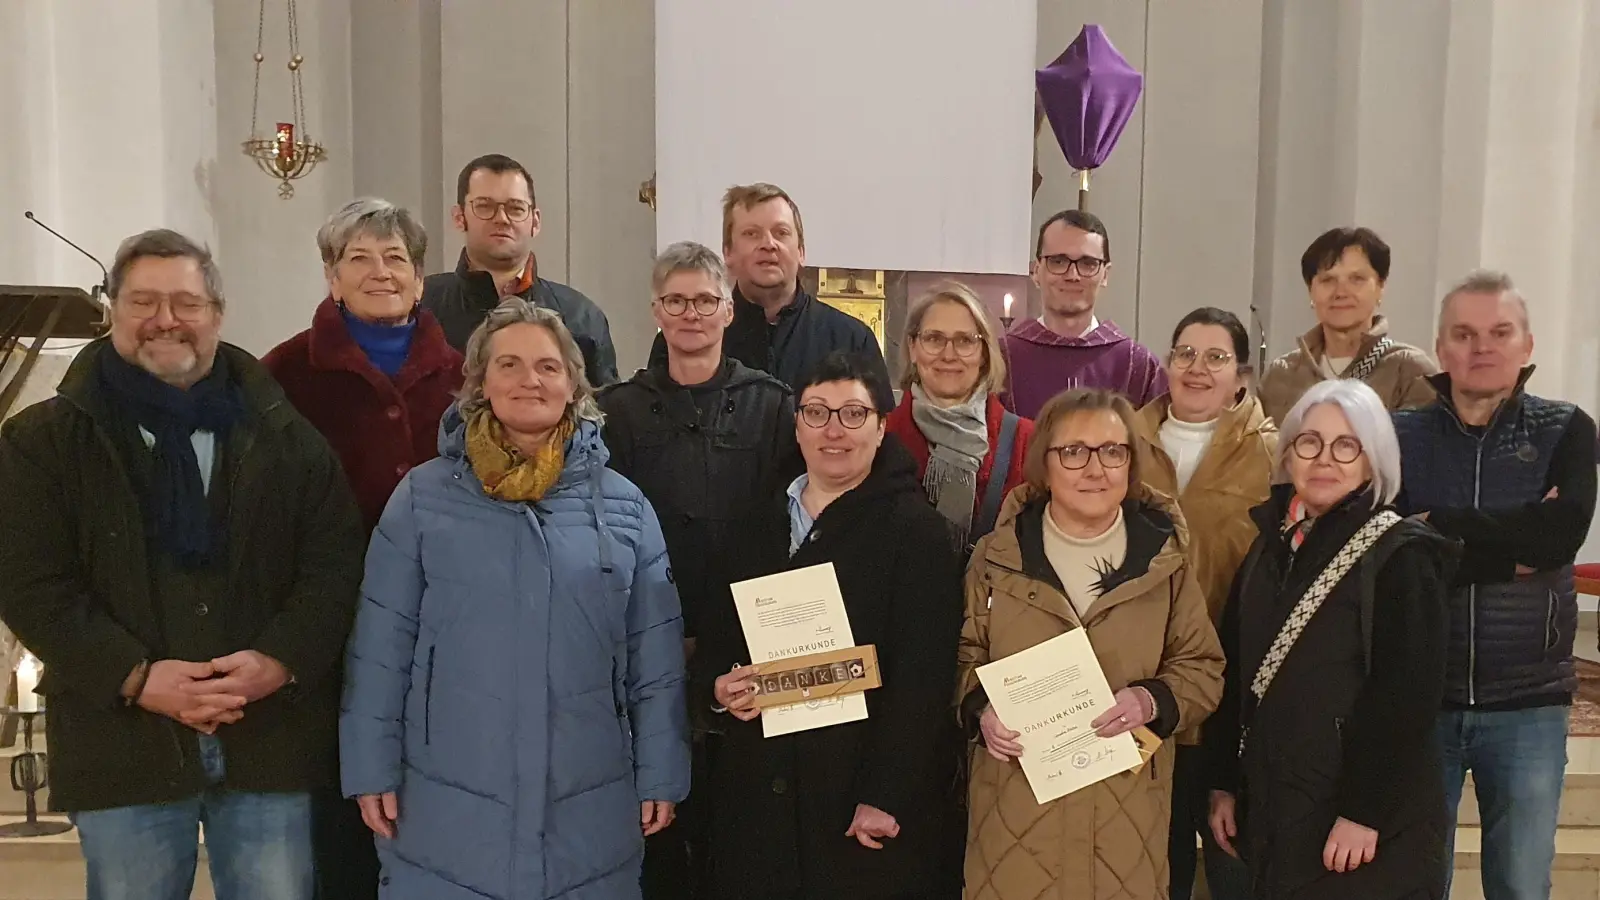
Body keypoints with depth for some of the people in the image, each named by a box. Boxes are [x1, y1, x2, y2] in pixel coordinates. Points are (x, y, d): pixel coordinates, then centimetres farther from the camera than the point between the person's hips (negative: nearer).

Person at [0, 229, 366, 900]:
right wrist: (135, 677, -15)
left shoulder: (285, 435, 7)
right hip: (124, 740, -1)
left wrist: (281, 659, -13)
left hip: (271, 735, 1)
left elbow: (336, 561, 3)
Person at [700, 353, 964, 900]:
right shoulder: (764, 524, 12)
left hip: (861, 799, -5)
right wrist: (718, 685, -4)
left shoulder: (917, 531, -7)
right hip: (757, 792, 5)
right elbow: (722, 637, 17)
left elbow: (921, 678, -13)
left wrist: (885, 797, -18)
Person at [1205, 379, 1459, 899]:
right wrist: (1224, 783, 8)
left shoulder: (1402, 555, -9)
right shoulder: (1271, 545, 8)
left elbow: (1407, 696, -15)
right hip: (1271, 808, 6)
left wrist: (1365, 812, -19)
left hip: (1370, 821, -5)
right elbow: (1234, 670, 10)